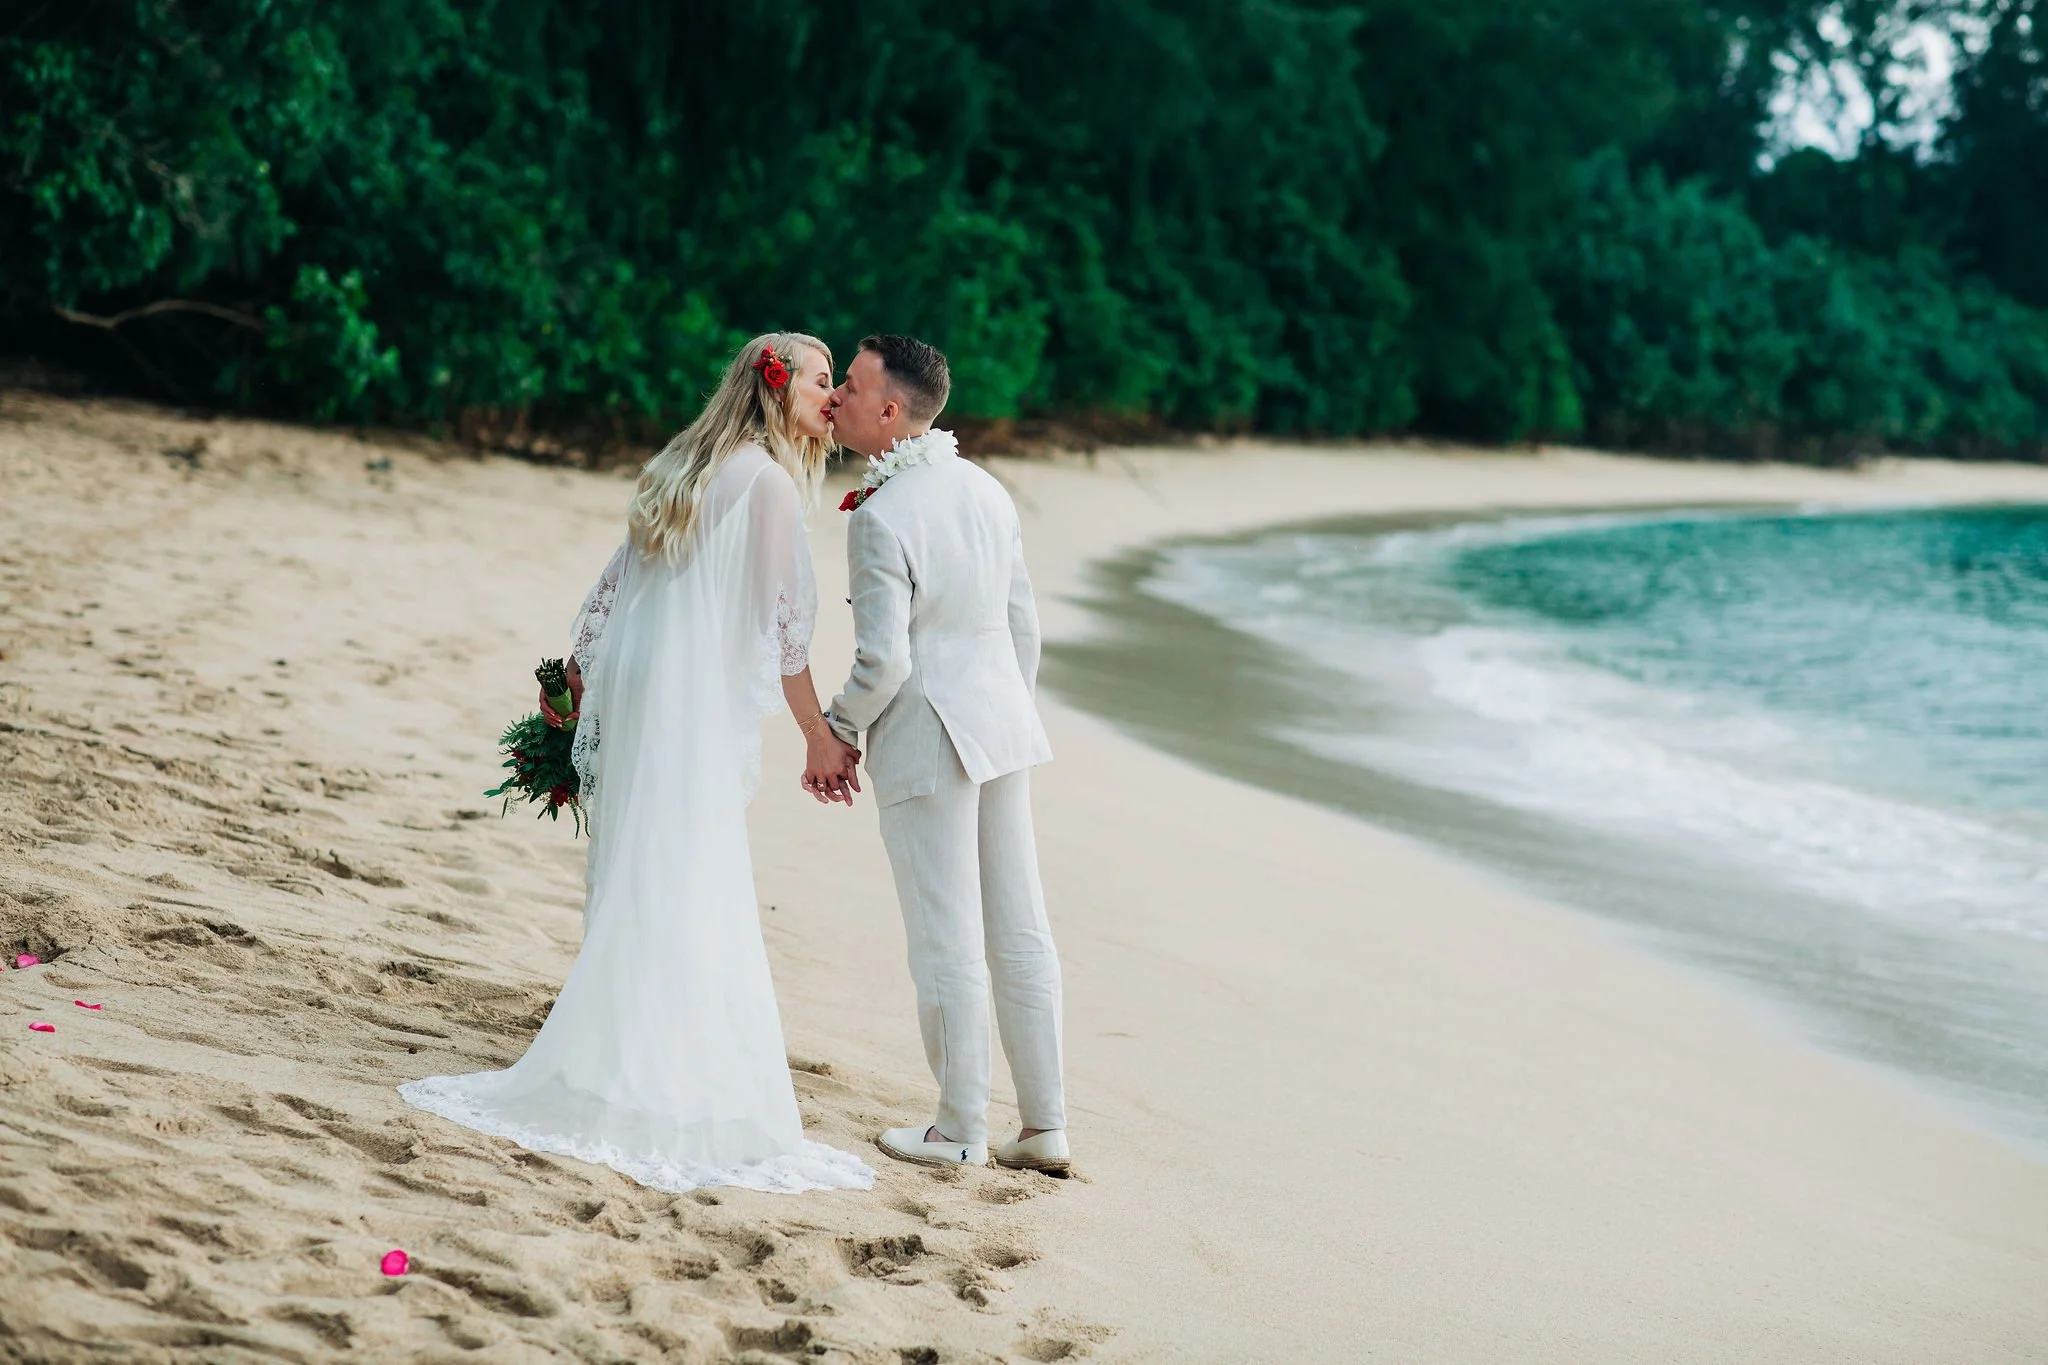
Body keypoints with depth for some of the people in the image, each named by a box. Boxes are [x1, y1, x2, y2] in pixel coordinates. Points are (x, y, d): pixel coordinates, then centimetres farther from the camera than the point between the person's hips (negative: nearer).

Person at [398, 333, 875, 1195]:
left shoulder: (683, 470, 17)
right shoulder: (767, 482, -8)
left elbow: (613, 585, 17)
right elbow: (781, 625, -10)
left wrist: (579, 675, 22)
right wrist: (821, 737, -4)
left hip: (626, 692, 8)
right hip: (697, 710, -8)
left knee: (631, 882, 11)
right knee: (687, 891, -7)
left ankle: (615, 1056, 15)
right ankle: (671, 1089, -6)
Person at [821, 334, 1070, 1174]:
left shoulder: (881, 517, -18)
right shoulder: (986, 490, 6)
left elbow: (883, 662, -20)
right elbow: (1023, 623, 11)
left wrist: (836, 733, -3)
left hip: (925, 738, -8)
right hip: (1002, 723, 8)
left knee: (947, 945, 2)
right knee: (1018, 930, 11)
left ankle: (961, 1133, 11)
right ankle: (1045, 1128, 16)